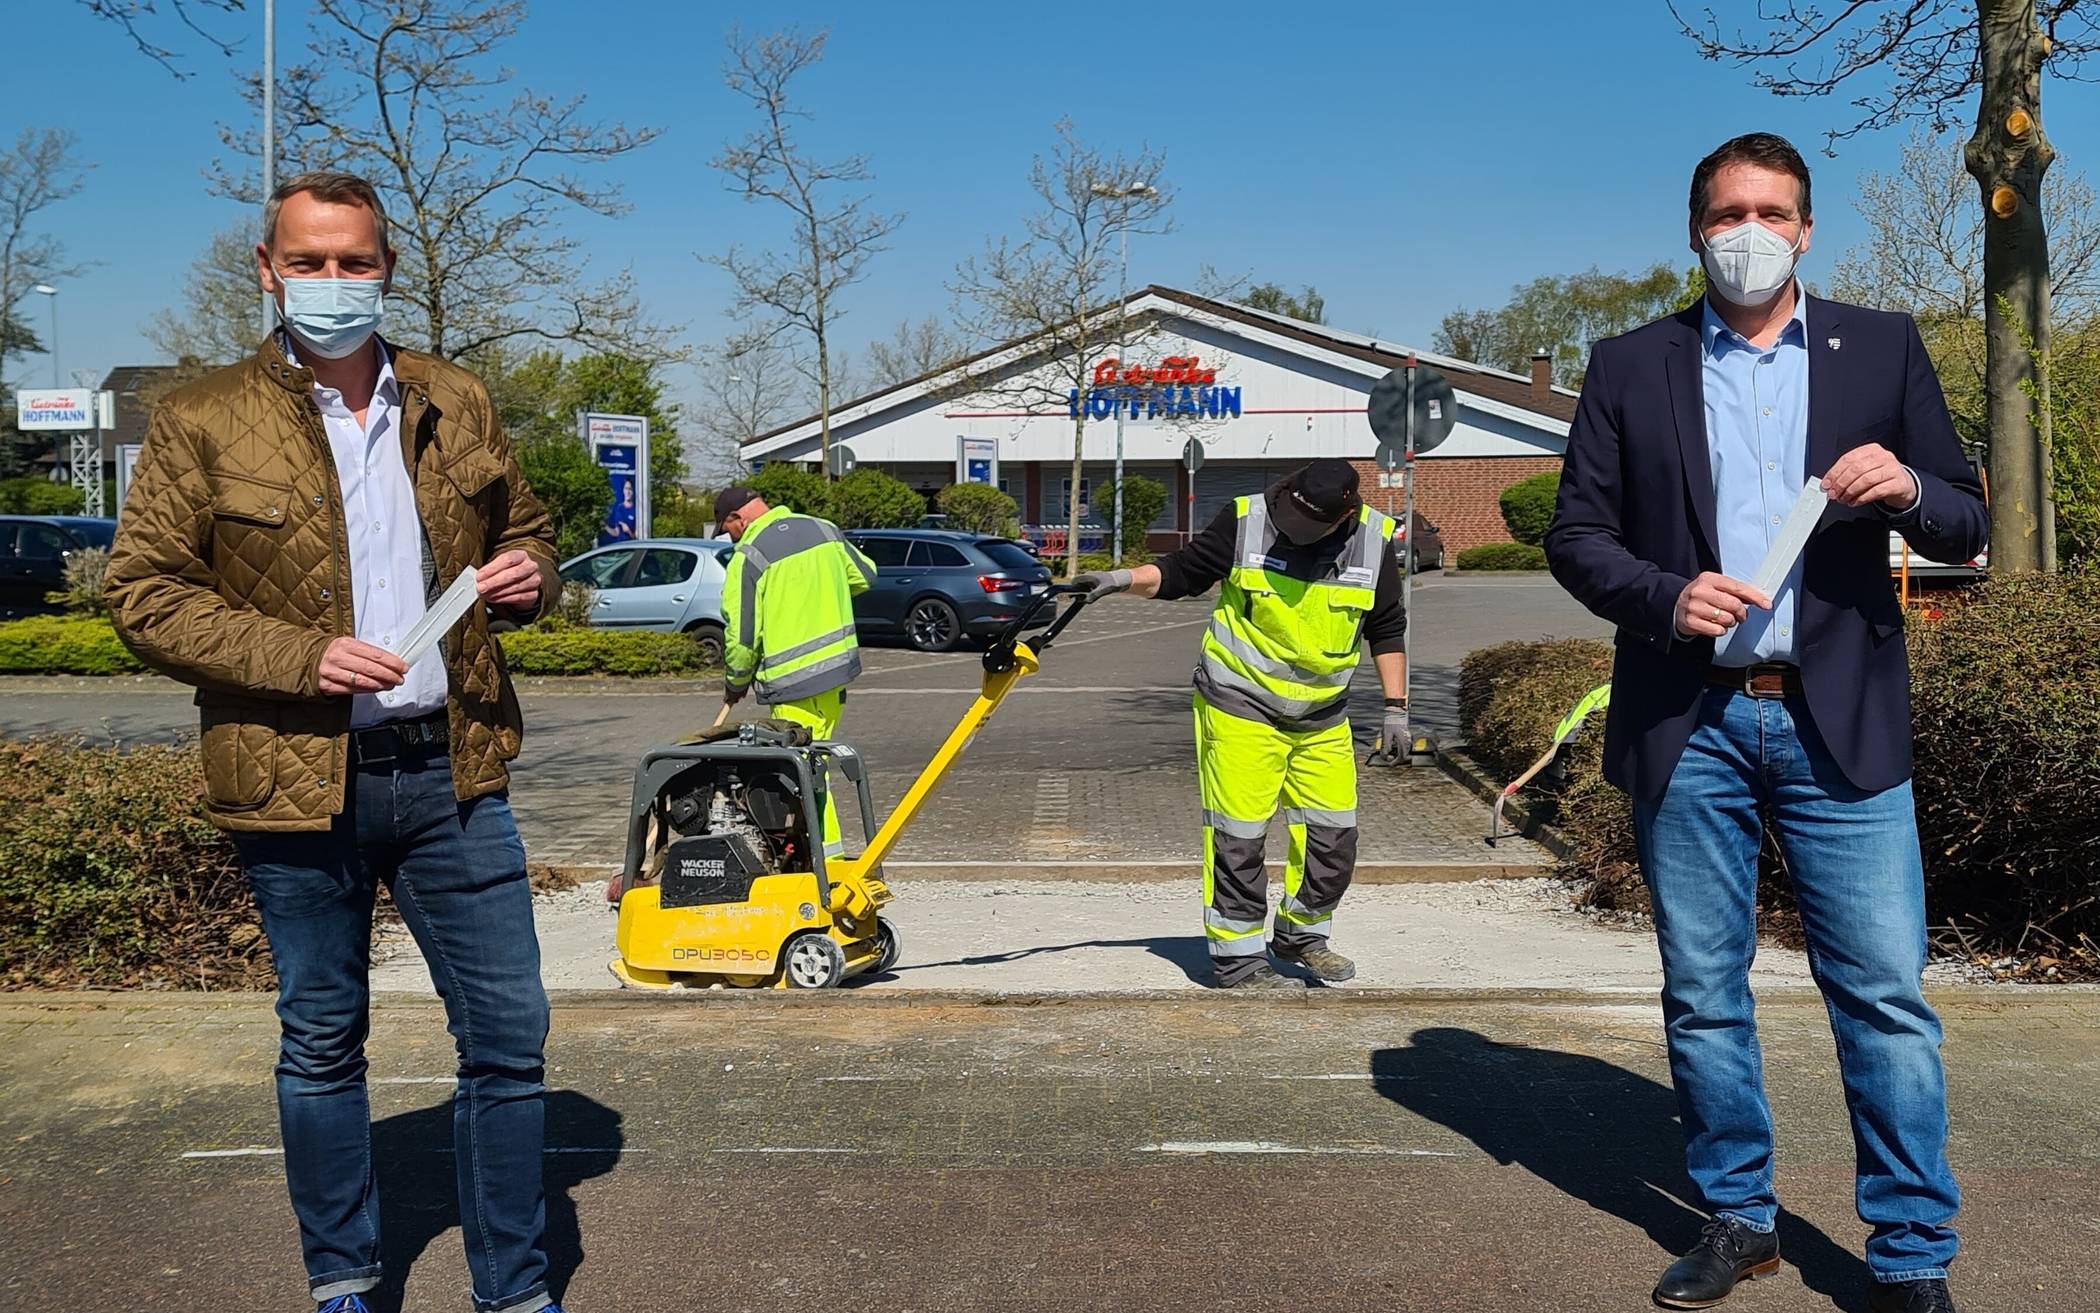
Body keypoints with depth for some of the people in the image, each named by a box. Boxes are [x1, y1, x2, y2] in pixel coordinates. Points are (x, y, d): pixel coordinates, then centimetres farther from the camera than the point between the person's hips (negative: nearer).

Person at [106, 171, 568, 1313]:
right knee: (321, 1043, 12)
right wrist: (301, 656, -16)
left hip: (449, 770, 3)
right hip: (298, 781, -2)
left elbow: (525, 527, 22)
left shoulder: (457, 404, 9)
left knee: (508, 1036, 4)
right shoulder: (204, 421, -1)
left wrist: (531, 576, -2)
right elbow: (142, 594, -4)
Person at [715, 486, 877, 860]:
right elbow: (864, 575, 19)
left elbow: (742, 634, -10)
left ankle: (829, 855, -2)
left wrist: (735, 682, 6)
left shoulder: (749, 556, -12)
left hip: (792, 678, -7)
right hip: (838, 662, 8)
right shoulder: (823, 529, 7)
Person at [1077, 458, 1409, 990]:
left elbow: (1387, 630, 8)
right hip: (1240, 707, -4)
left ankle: (1300, 933, 31)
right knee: (1239, 838, -4)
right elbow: (1180, 573, -4)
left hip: (1323, 719, 4)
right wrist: (1122, 579, -21)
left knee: (1334, 836, 9)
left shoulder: (1374, 541, -3)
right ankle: (1237, 958, 10)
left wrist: (1396, 708, 6)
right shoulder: (1245, 520, -12)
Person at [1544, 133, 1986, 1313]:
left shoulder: (1883, 348, 9)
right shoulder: (1631, 368, 8)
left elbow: (1970, 525, 9)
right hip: (1688, 725, 1)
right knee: (1704, 993, 9)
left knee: (1887, 994, -1)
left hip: (1839, 721, 0)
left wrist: (1907, 487, -13)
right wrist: (1664, 596, -13)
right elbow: (1575, 533, 6)